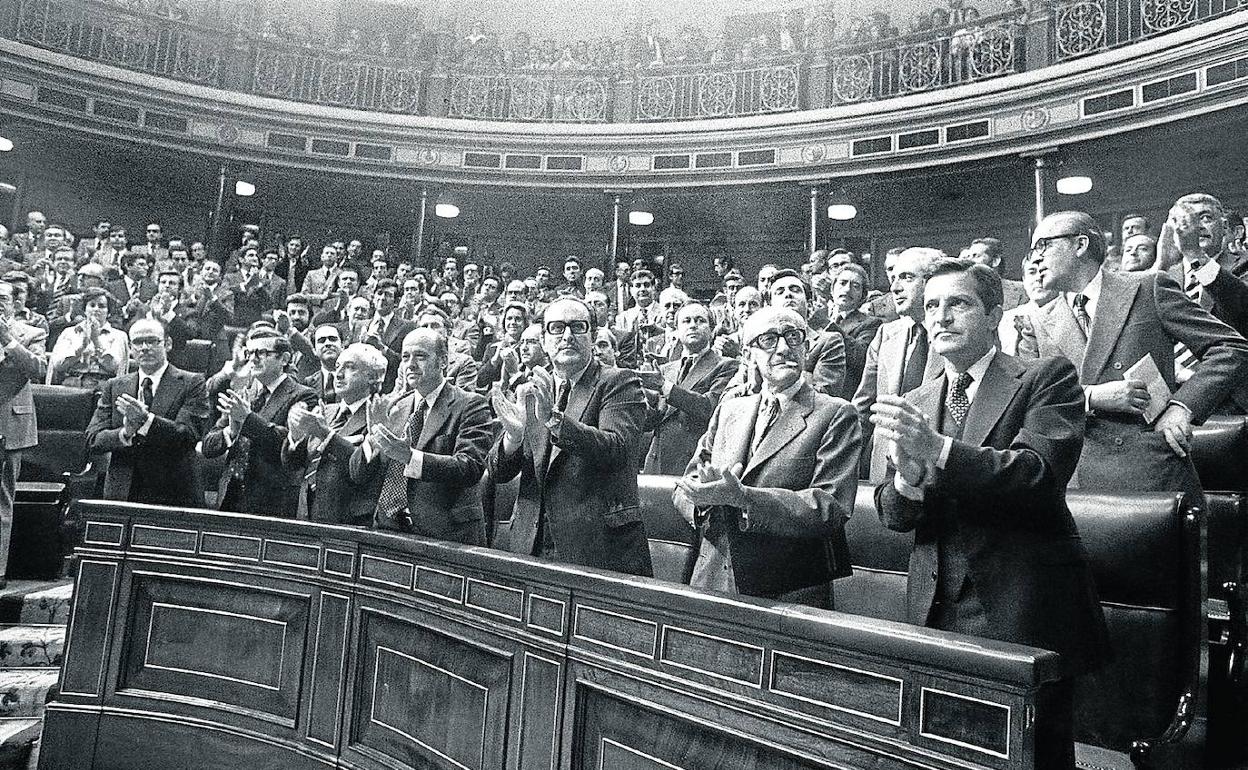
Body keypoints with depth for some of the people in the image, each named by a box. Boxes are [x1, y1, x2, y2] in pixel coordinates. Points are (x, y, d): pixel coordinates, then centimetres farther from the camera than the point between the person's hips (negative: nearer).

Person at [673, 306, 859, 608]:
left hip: (789, 595, -3)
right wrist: (708, 495, -16)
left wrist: (742, 497, -25)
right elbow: (684, 488, 7)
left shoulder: (836, 415, -4)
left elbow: (831, 508, -15)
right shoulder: (728, 410, 11)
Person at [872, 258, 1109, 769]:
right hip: (935, 612, 4)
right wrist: (907, 477, -18)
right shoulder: (913, 405, 10)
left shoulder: (1047, 378, -3)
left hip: (1023, 613, -4)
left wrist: (938, 449, -29)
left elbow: (1040, 473, -18)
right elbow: (892, 516, 5)